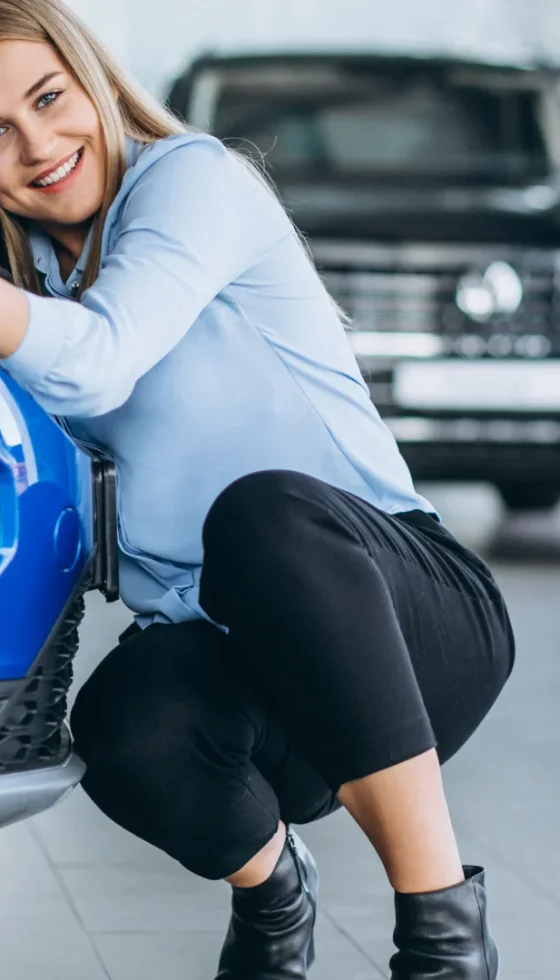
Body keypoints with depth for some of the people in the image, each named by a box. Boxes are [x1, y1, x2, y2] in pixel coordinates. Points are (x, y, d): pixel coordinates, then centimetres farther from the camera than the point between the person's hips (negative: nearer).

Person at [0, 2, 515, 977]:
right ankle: (270, 888, 3)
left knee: (262, 512, -39)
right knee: (131, 728, -34)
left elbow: (91, 368, -24)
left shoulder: (189, 176, -6)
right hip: (218, 647, 4)